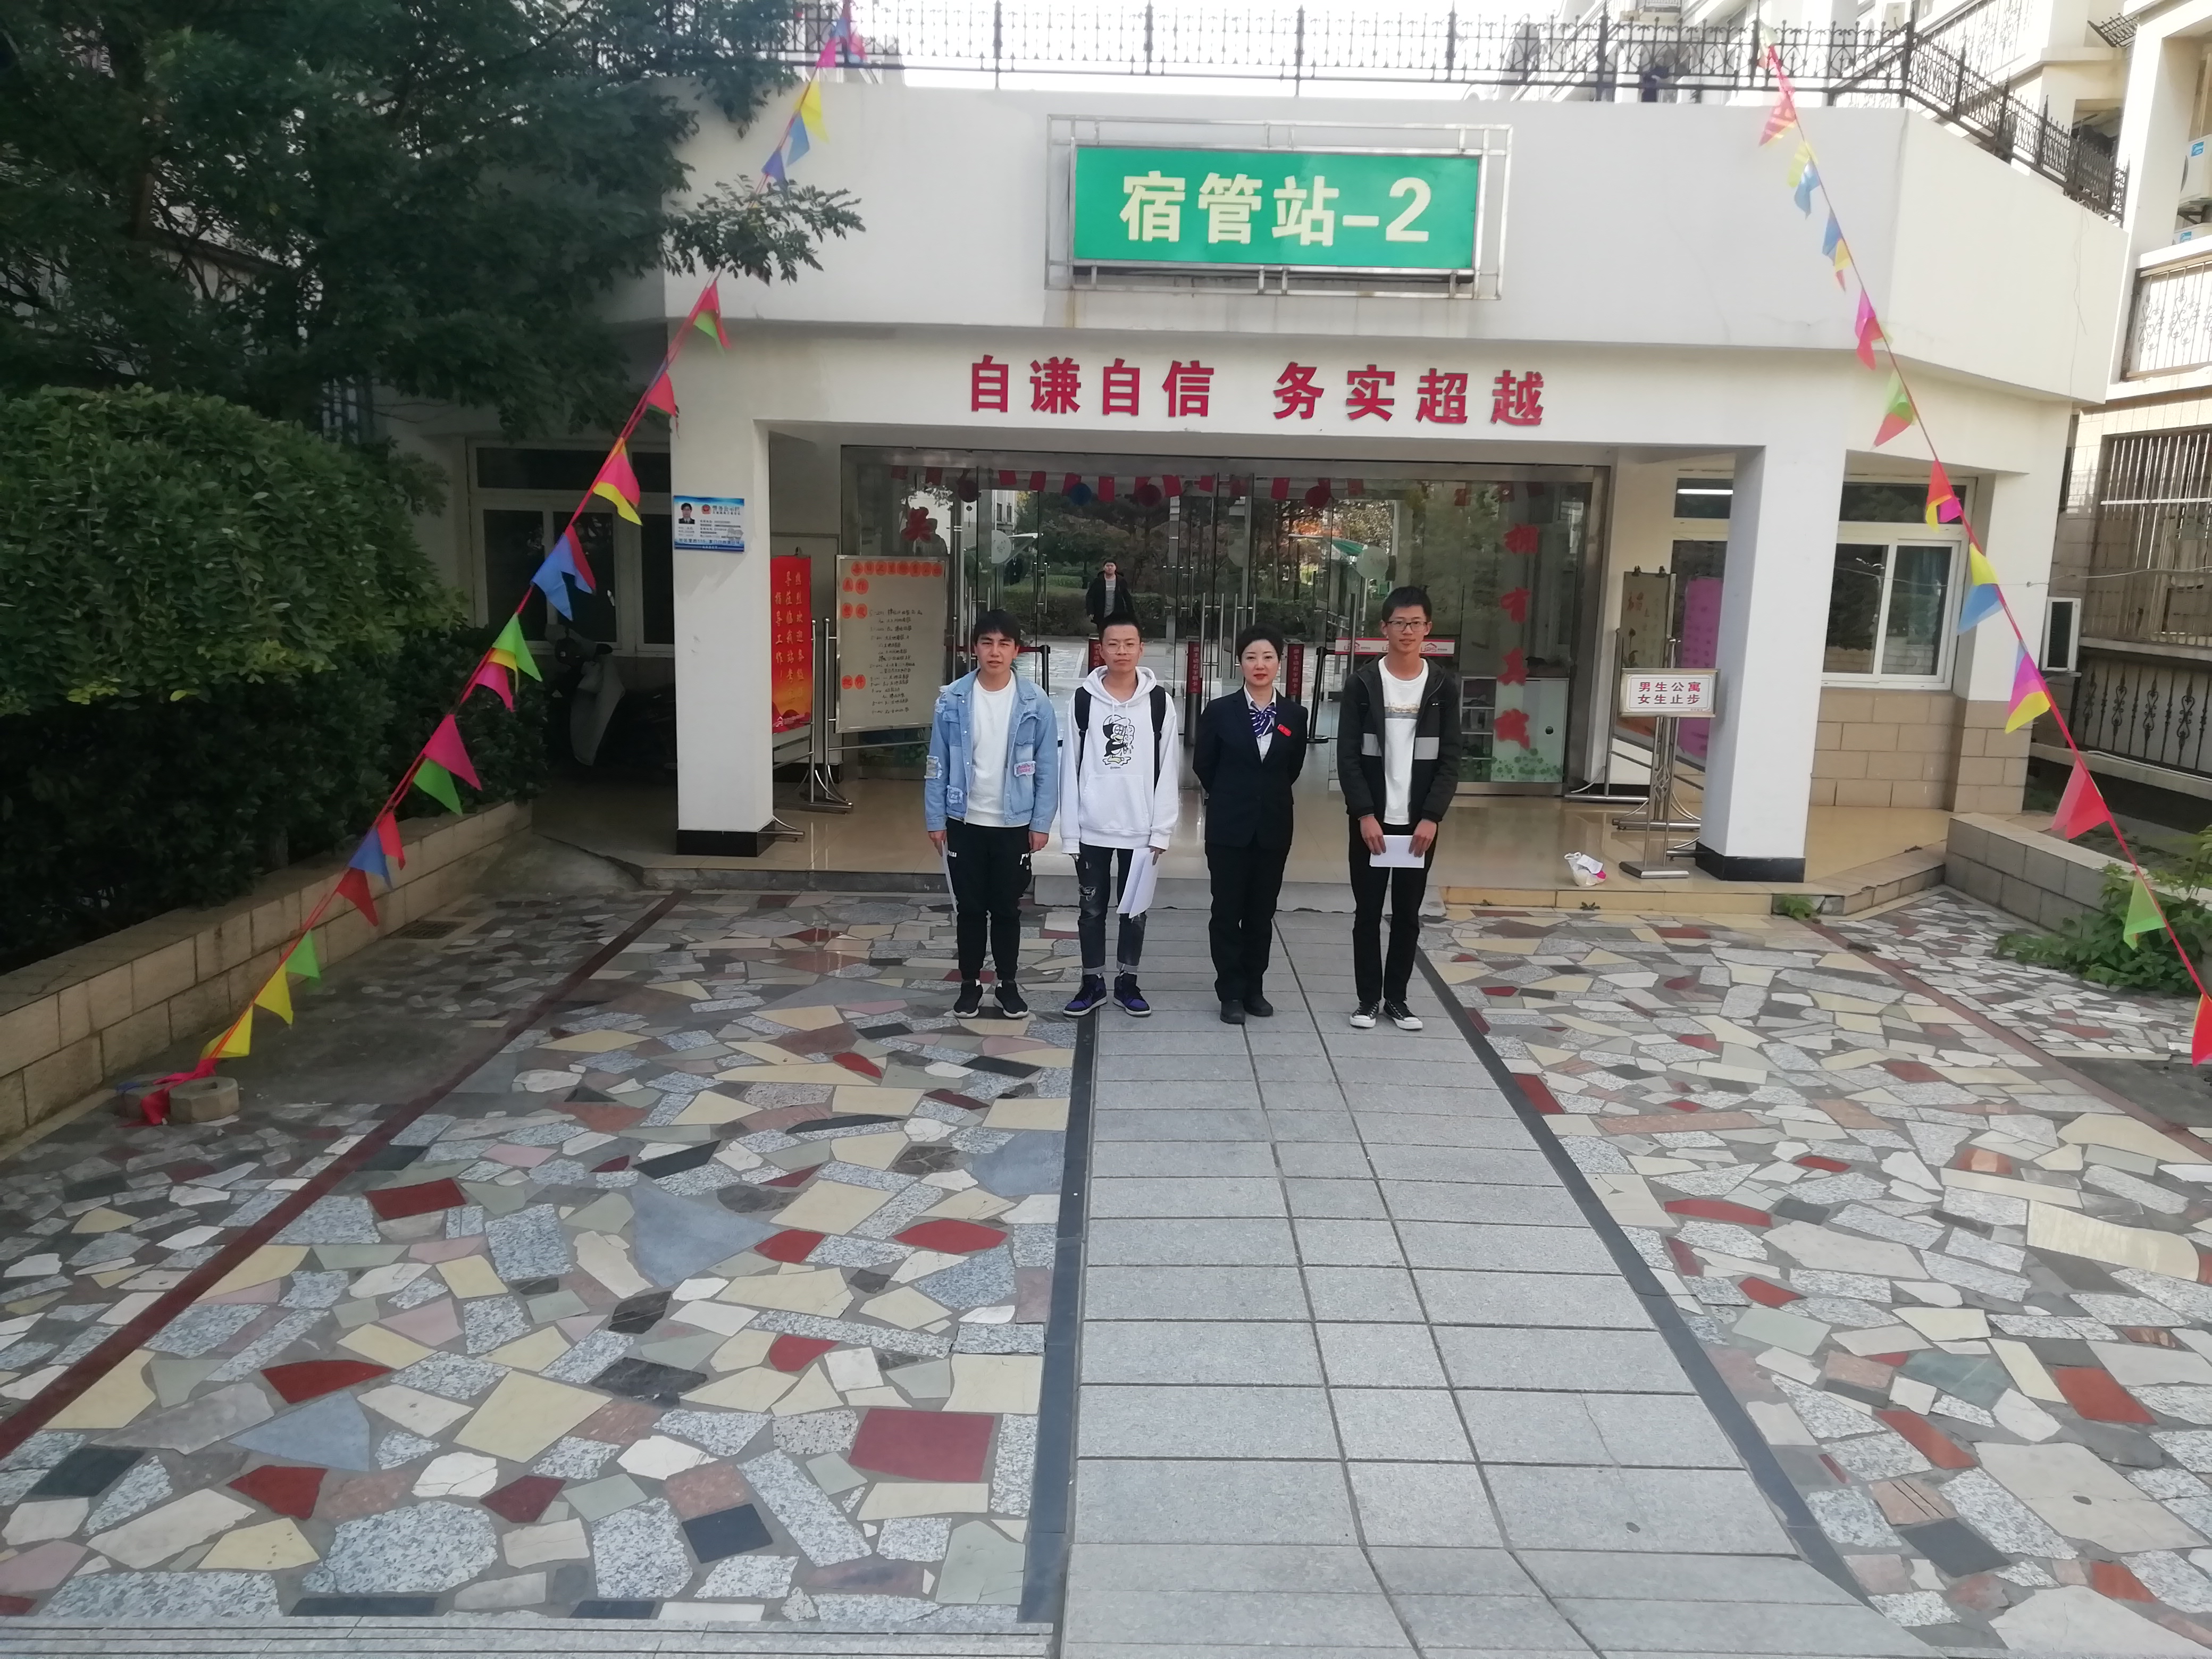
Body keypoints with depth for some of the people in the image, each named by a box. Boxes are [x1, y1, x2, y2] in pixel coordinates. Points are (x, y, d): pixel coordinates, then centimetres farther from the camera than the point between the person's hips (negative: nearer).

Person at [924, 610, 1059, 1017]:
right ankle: (970, 983, 24)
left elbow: (1047, 768, -3)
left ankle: (1008, 983, 25)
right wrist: (935, 819, -2)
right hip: (964, 823, 1)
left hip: (1014, 824, -1)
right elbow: (938, 764, -1)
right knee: (969, 908, 10)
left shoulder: (1035, 704, -7)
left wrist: (1041, 823, -5)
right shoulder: (952, 700, -5)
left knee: (1007, 909, 10)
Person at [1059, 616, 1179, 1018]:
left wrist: (1162, 829, -5)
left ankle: (1127, 982, 24)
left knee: (1135, 909, 11)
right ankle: (1092, 983, 22)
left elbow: (1168, 769, -1)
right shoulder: (1083, 699, -1)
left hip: (1140, 828, 0)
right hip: (1092, 827, 0)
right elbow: (1070, 767, -1)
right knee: (1092, 908, 10)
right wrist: (1069, 830, -4)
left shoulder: (1159, 701, -2)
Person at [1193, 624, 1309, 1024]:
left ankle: (1254, 988, 22)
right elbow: (1203, 766, 4)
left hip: (1273, 826, 2)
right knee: (1228, 911, 2)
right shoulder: (1219, 711, -6)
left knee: (1262, 912, 10)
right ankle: (1231, 993, 11)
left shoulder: (1294, 715, 2)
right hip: (1229, 825, -2)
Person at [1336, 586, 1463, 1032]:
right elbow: (1348, 755, -5)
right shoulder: (1363, 683, -2)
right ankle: (1368, 997, 15)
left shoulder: (1444, 686, 1)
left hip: (1420, 822, 1)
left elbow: (1450, 759, 0)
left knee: (1408, 913, 8)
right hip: (1371, 819, -1)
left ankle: (1397, 997, 19)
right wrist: (1365, 814, -13)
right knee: (1368, 912, 5)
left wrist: (1432, 817, -10)